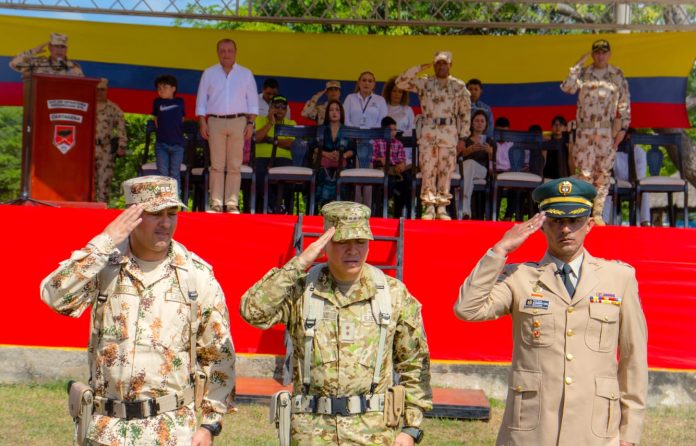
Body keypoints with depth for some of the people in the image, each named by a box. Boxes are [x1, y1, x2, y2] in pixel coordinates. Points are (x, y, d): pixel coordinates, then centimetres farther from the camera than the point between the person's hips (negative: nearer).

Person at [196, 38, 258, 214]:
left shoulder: (246, 74, 10)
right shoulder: (209, 74, 10)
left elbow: (253, 101, 10)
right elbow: (201, 101, 9)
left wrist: (250, 123, -1)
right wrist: (202, 123, -1)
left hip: (238, 122, 0)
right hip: (215, 122, 0)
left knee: (234, 166, -1)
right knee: (216, 165, -2)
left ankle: (232, 204, 0)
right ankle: (216, 204, -1)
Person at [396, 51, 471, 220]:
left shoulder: (459, 86, 6)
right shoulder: (424, 83, 7)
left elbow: (465, 112, 7)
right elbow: (400, 82, -1)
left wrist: (462, 137, 2)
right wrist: (419, 68, -6)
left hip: (449, 133, 0)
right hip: (428, 132, 0)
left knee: (446, 171, 1)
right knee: (428, 170, -1)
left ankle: (442, 208, 8)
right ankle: (429, 208, 4)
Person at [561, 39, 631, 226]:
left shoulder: (618, 76, 6)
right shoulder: (583, 74, 6)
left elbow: (625, 102, 5)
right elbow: (567, 87, -11)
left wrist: (623, 127, -2)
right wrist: (578, 65, -11)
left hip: (609, 131, 1)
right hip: (585, 130, 0)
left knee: (603, 172, 2)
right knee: (584, 171, -2)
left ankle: (598, 213, 8)